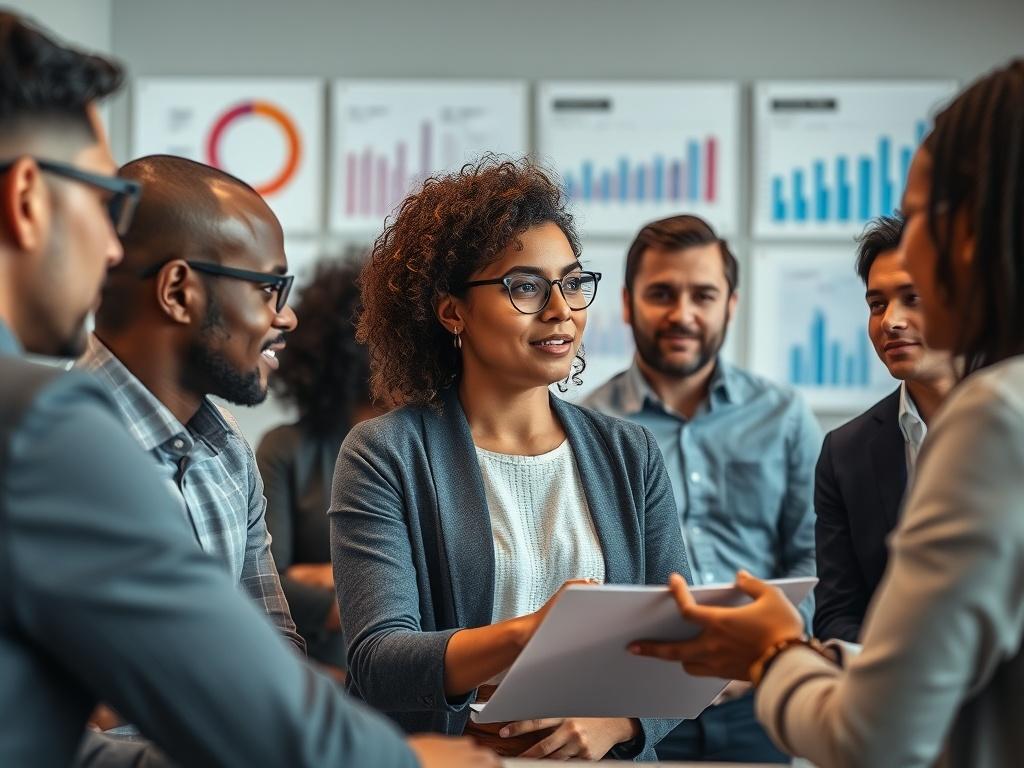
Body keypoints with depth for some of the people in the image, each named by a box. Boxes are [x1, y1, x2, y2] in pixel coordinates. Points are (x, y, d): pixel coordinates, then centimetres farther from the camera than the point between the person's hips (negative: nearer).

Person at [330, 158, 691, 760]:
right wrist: (525, 634, -26)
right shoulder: (384, 457, -1)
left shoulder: (631, 456, 10)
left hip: (600, 757, 3)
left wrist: (611, 721, -12)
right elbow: (377, 663, -11)